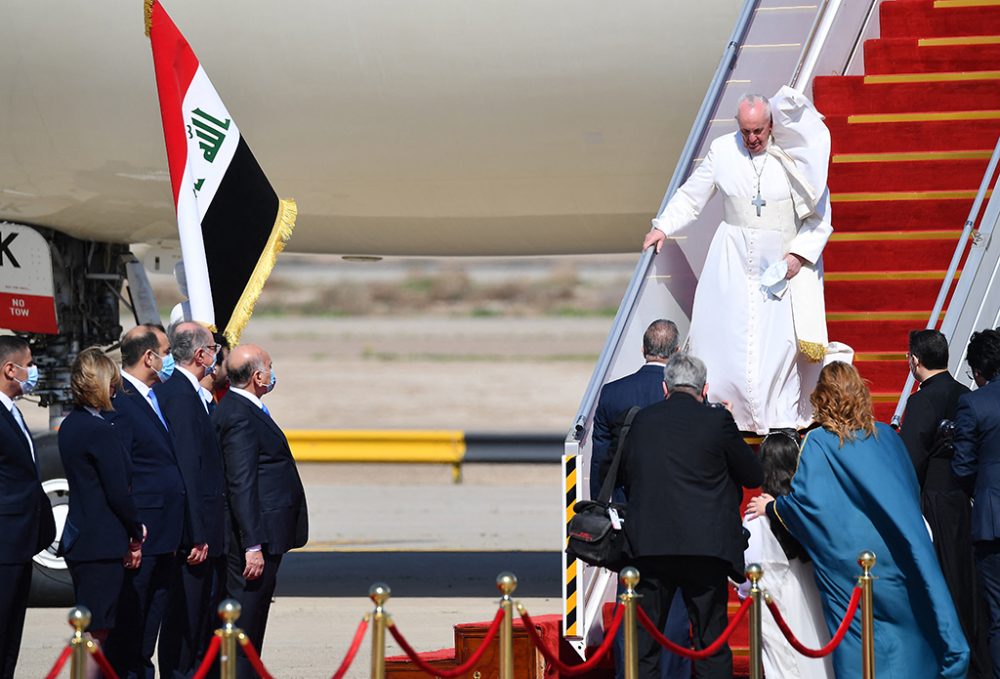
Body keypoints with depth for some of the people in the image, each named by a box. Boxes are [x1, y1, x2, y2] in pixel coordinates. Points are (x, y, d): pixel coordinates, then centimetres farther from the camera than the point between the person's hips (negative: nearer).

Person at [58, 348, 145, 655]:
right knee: (95, 631, -7)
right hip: (102, 544, -9)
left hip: (79, 538, 9)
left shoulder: (70, 425, 11)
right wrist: (136, 532, 0)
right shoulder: (99, 431, -17)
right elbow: (118, 492, -16)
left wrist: (131, 530, 14)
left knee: (89, 632, 13)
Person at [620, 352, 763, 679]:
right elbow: (754, 476, 6)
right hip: (704, 547, -2)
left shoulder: (641, 420, 7)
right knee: (711, 642, 4)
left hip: (648, 544, 2)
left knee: (644, 642, 8)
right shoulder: (716, 420, -4)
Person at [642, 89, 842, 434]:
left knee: (780, 340, -7)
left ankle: (781, 415, 3)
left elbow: (820, 215, 0)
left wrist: (800, 253, -10)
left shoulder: (798, 158, -5)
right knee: (724, 336, -3)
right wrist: (663, 227, 4)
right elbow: (692, 195, 13)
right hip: (734, 262, 2)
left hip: (783, 262, -2)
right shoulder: (723, 151, 1)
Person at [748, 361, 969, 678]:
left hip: (849, 563, -4)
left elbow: (806, 501, -15)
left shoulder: (819, 442, -9)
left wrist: (771, 507, 2)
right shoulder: (885, 435, 4)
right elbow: (911, 491, 14)